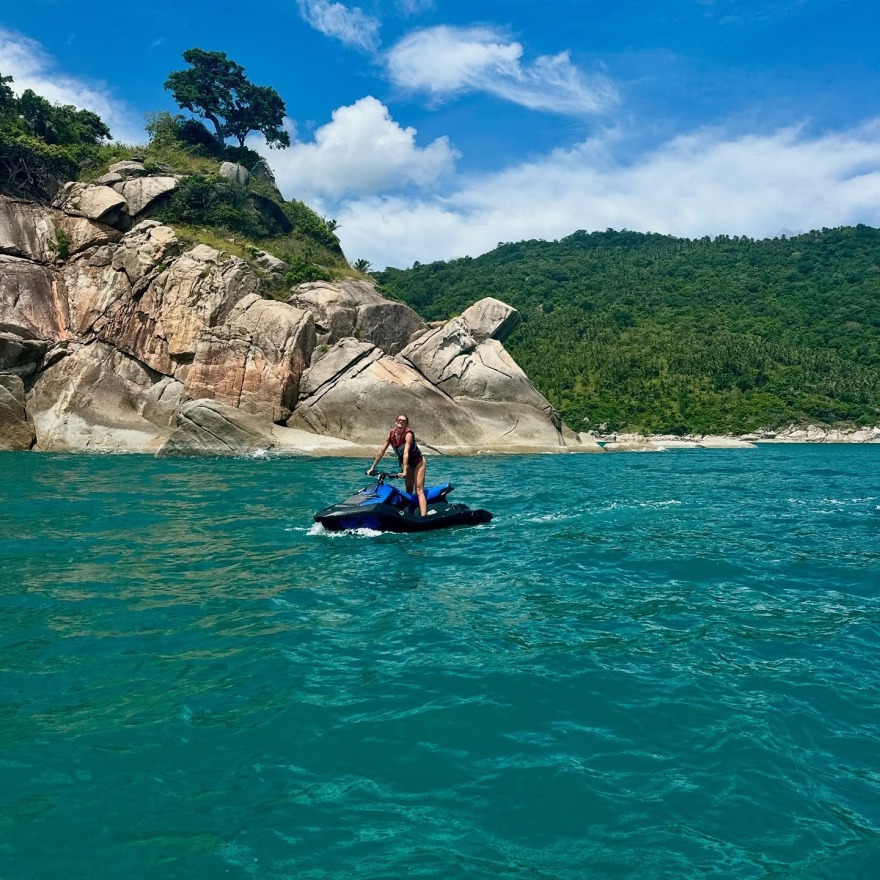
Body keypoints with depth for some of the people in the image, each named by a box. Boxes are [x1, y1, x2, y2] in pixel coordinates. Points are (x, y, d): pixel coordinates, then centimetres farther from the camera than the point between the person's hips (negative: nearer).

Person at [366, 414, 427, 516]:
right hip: (406, 463, 6)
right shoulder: (391, 433, -7)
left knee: (419, 490, -17)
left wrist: (404, 472, -42)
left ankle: (424, 517, -27)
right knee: (409, 490, 7)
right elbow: (381, 451, -4)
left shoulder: (408, 434, -25)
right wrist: (372, 468, -5)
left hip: (418, 462, -6)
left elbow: (406, 453, -35)